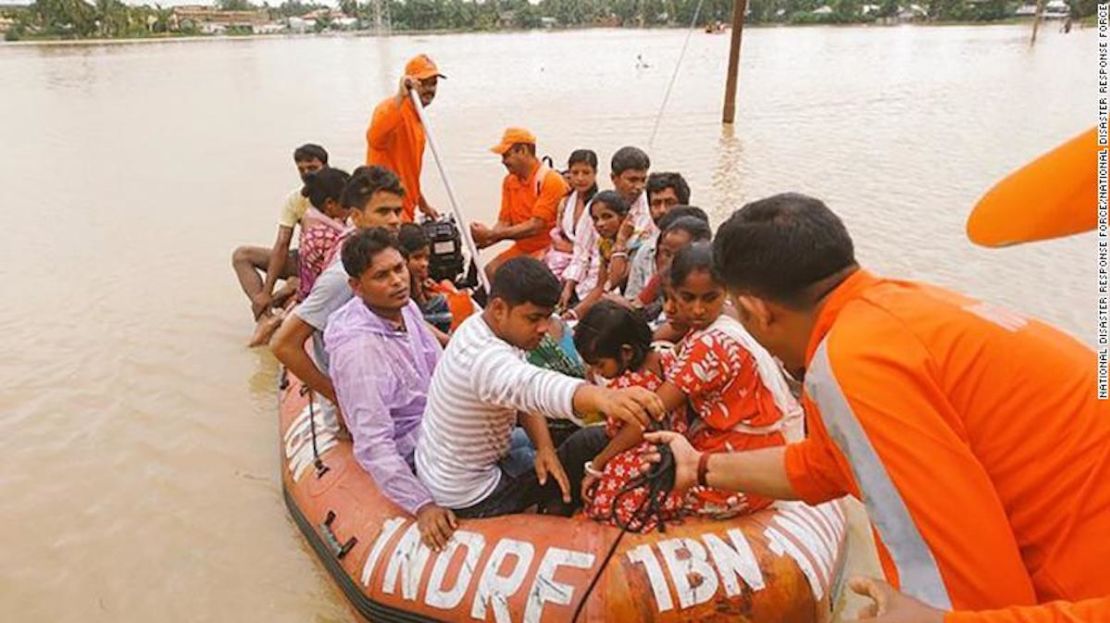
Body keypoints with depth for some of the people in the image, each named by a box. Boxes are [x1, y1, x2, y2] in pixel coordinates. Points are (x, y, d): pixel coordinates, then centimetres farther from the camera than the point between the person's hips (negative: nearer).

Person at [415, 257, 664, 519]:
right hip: (471, 499, -9)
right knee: (595, 442, -5)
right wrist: (603, 397, -74)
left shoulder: (482, 327, -5)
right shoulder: (484, 357, -36)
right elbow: (531, 387, -56)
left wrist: (545, 446, -15)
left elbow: (523, 391, 0)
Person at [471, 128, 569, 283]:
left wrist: (490, 234, -23)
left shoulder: (551, 180, -16)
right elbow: (504, 222, 6)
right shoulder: (509, 181, 7)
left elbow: (535, 227, -22)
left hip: (547, 248, -6)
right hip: (521, 248, 7)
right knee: (489, 271, -15)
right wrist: (485, 239, -16)